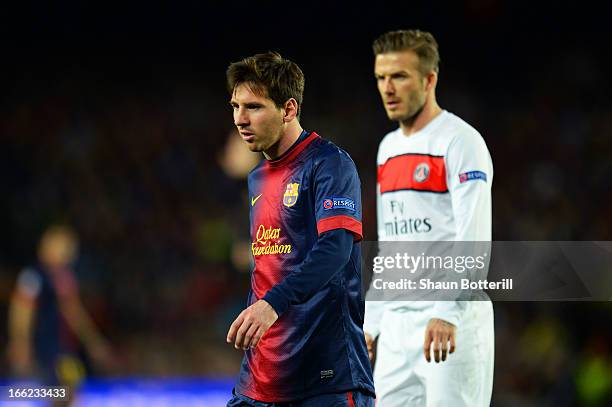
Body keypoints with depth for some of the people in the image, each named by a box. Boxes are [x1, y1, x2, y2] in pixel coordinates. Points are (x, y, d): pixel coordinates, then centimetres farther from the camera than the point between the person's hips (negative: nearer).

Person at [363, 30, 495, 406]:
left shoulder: (461, 142, -8)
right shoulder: (388, 148, 17)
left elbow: (473, 238, -19)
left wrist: (447, 314, -29)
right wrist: (371, 322, 19)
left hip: (451, 324, -8)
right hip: (396, 324, 8)